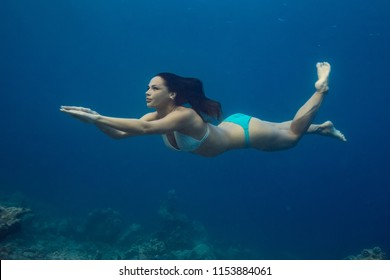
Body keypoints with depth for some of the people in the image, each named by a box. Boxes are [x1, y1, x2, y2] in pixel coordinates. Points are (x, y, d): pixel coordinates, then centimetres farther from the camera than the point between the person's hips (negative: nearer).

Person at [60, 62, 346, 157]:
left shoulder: (184, 115, -39)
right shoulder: (158, 117, -15)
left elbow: (143, 128, -53)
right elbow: (119, 134, -18)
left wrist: (97, 117, -53)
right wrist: (96, 120, -35)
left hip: (246, 132, -6)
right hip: (231, 127, 6)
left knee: (293, 134, 17)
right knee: (285, 129, 27)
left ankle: (322, 88, 33)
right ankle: (321, 128, 49)